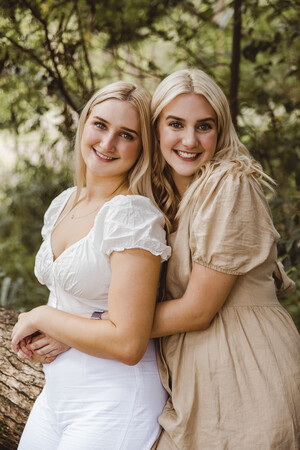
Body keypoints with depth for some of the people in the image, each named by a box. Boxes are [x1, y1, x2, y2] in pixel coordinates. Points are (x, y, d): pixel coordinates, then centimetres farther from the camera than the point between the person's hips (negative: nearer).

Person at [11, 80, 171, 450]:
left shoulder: (134, 215, -19)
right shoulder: (62, 204, 6)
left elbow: (127, 343, -24)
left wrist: (39, 318, -13)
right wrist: (45, 337, 1)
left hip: (114, 402, -7)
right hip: (56, 392, 7)